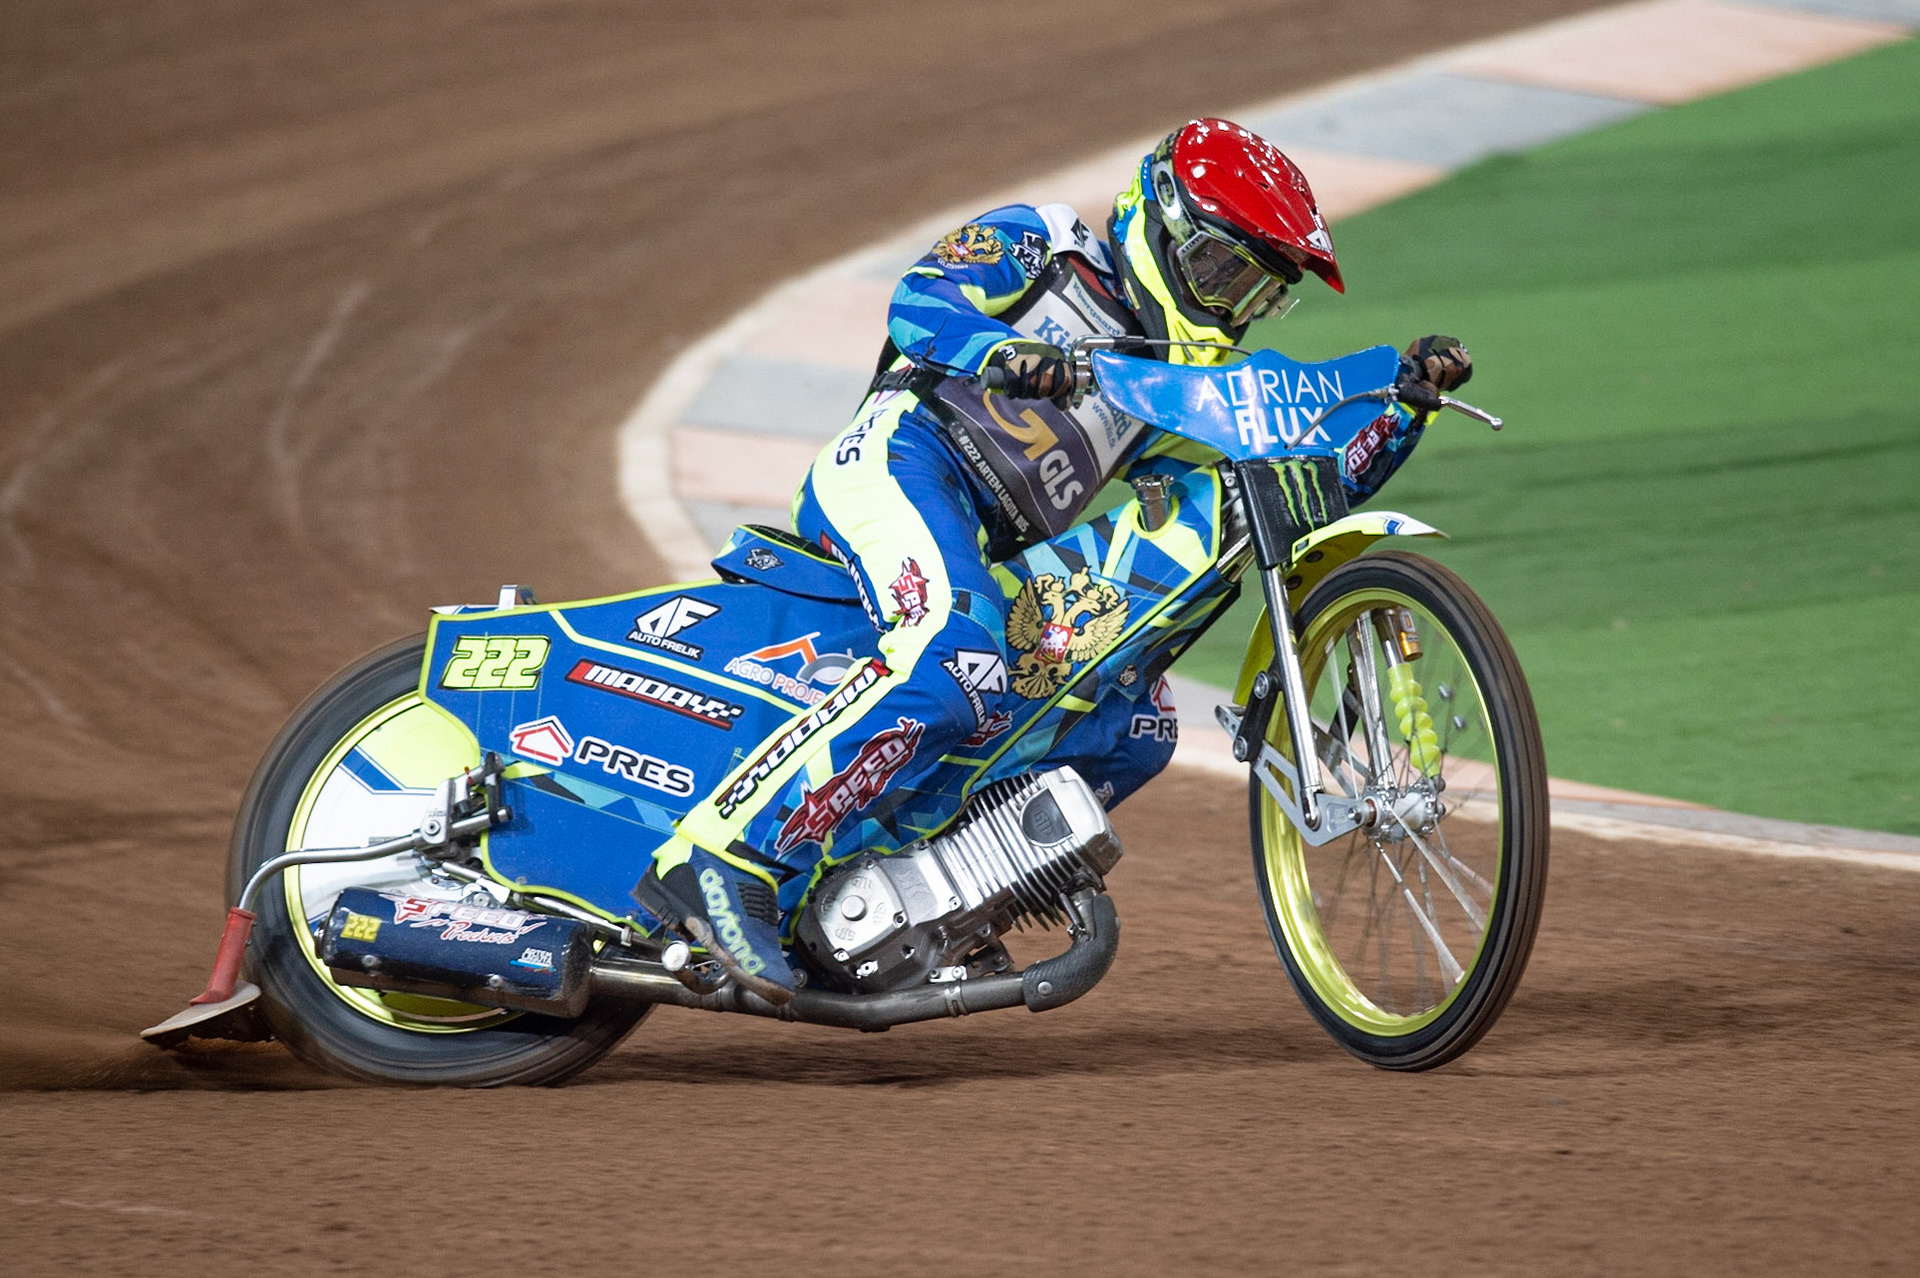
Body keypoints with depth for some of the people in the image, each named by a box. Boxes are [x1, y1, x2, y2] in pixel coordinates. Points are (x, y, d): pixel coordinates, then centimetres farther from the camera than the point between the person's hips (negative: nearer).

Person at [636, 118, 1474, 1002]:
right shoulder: (1041, 245, 9)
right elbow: (919, 301, -8)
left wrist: (1407, 395, 7)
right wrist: (1004, 350, -29)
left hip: (987, 557, 9)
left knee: (1134, 730, 7)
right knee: (953, 670, -34)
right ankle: (716, 863, -40)